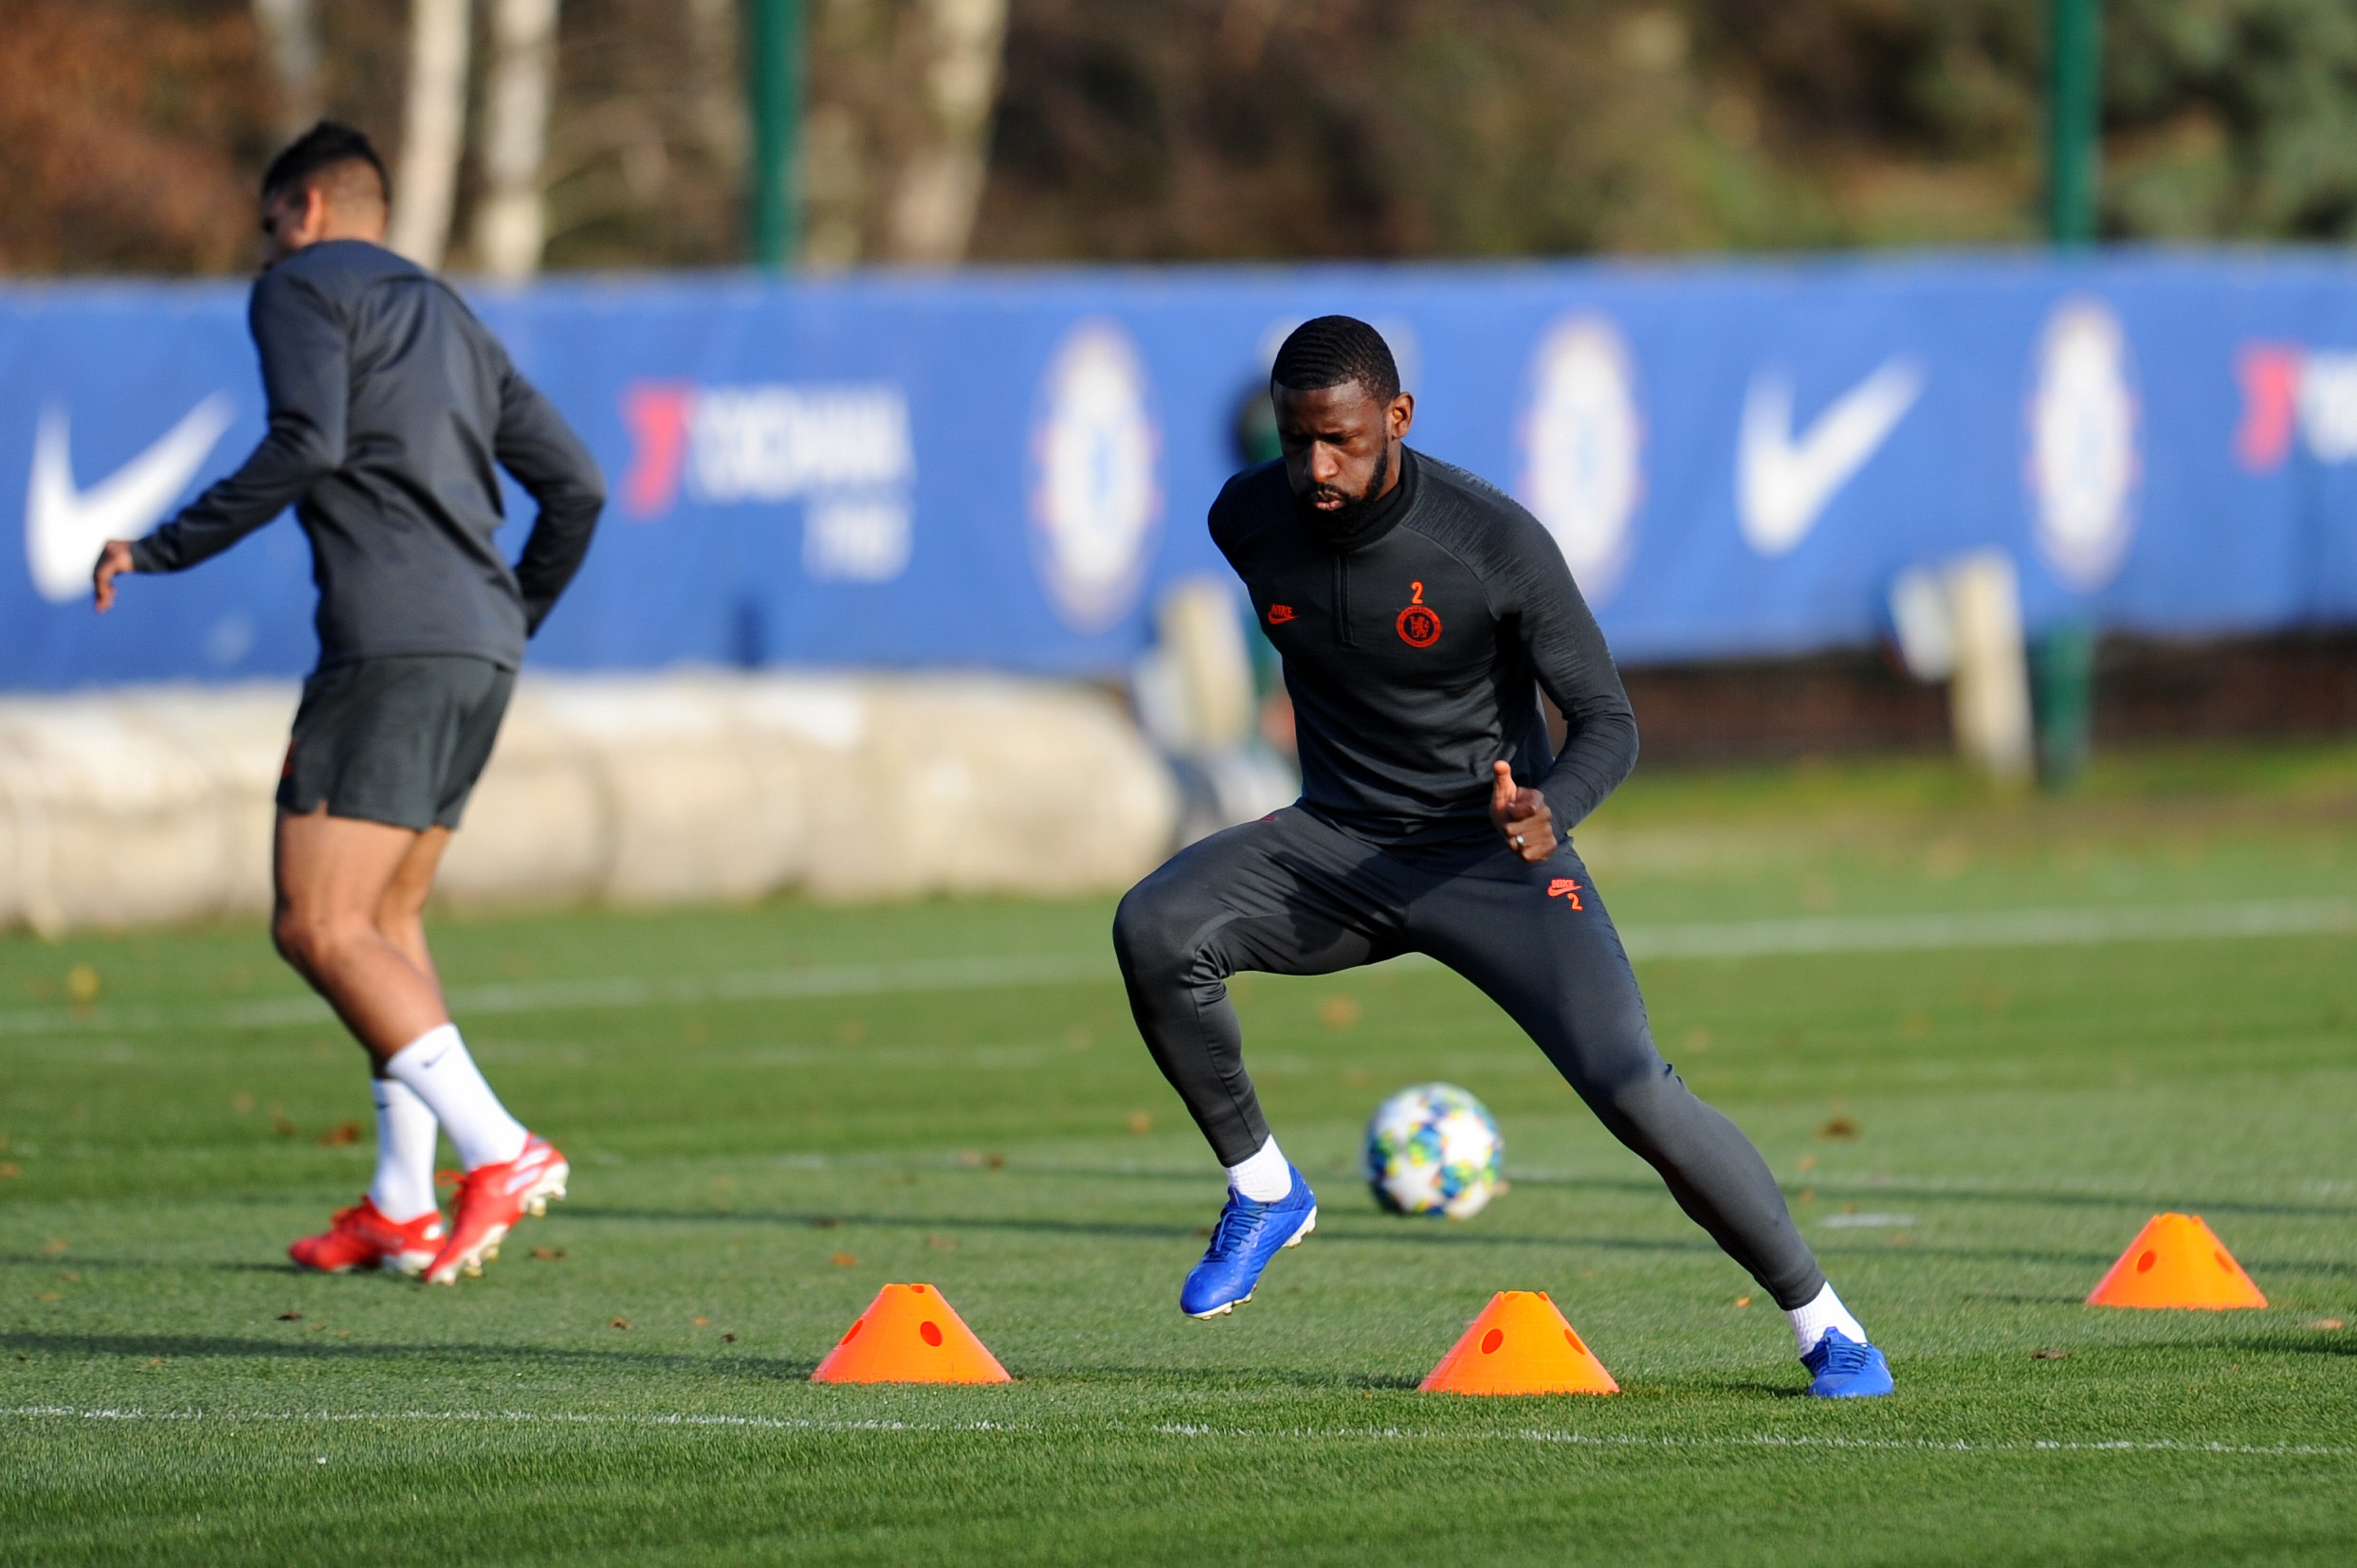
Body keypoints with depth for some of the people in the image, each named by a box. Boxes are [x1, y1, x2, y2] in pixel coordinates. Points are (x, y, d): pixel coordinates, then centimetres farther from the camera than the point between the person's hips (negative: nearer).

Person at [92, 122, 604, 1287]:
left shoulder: (302, 287, 5)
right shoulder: (449, 317, 28)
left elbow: (306, 444, -13)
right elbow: (574, 485, 22)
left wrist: (164, 548, -8)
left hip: (391, 644, -9)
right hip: (481, 650, 9)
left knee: (318, 927, -11)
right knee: (386, 920, 16)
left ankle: (497, 1149, -23)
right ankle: (401, 1207, 11)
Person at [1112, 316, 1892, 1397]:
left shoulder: (1496, 545, -21)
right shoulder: (1247, 521, -8)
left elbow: (1607, 720, -14)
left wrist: (1548, 811, -35)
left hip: (1495, 859, -4)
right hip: (1336, 843, 4)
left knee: (1632, 1092, -19)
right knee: (1153, 930, -25)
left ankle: (1823, 1325, -1)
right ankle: (1262, 1191, -4)